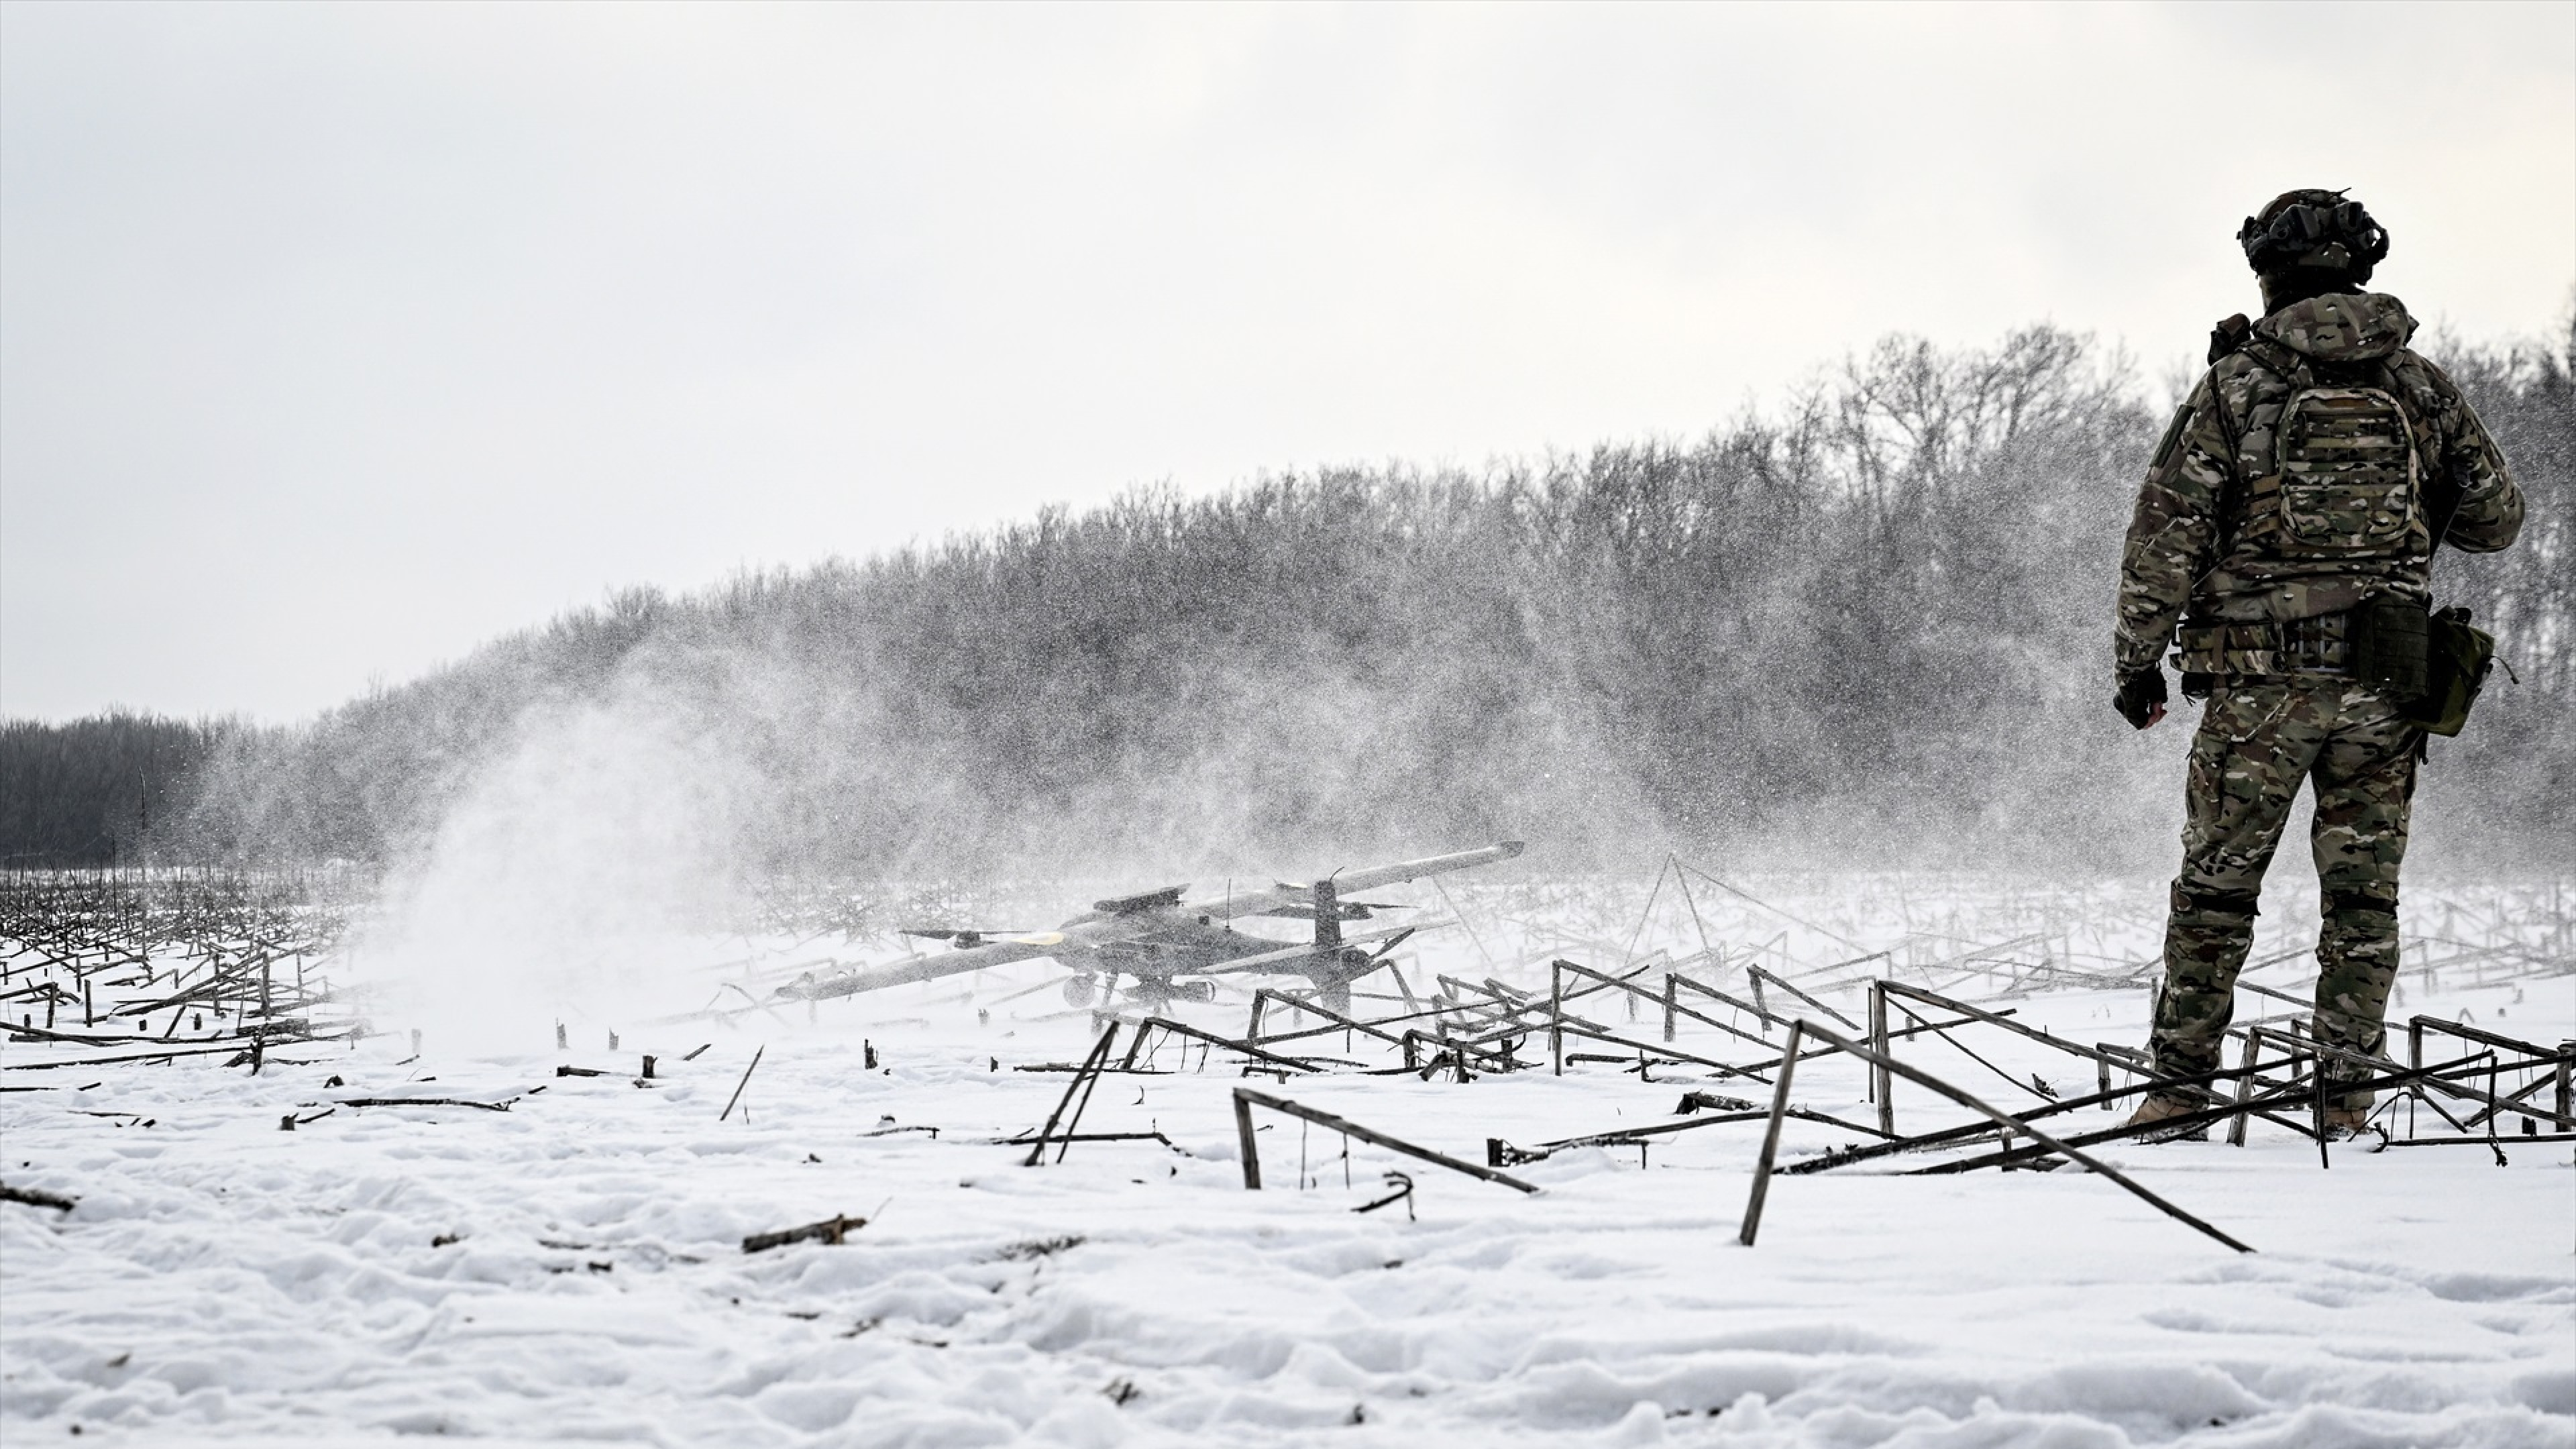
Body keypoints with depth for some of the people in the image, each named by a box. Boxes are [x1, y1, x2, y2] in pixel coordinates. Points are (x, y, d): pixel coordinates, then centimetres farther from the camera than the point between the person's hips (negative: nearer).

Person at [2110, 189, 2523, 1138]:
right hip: (2382, 684, 2)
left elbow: (2166, 532, -6)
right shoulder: (2419, 385, 5)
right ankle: (2345, 1093, 12)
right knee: (2363, 893, 10)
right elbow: (2495, 519, 11)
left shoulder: (2237, 383, -4)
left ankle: (2180, 1087, 10)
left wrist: (2137, 662, 0)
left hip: (2258, 679, -2)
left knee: (2215, 886, 7)